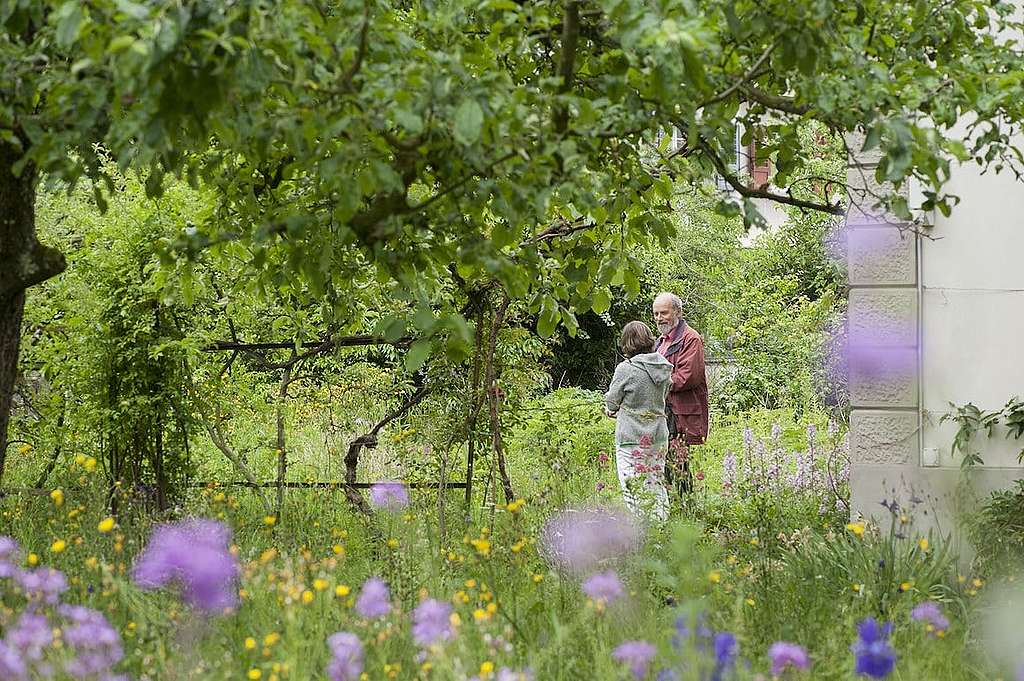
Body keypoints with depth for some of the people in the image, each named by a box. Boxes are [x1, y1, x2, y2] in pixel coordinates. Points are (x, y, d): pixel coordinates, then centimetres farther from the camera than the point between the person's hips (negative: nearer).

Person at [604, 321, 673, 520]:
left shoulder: (625, 369, -14)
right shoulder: (663, 368, 2)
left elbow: (611, 401, -4)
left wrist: (611, 410, 17)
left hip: (632, 437, -6)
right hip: (659, 434, 6)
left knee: (634, 487, -1)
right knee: (656, 483, 14)